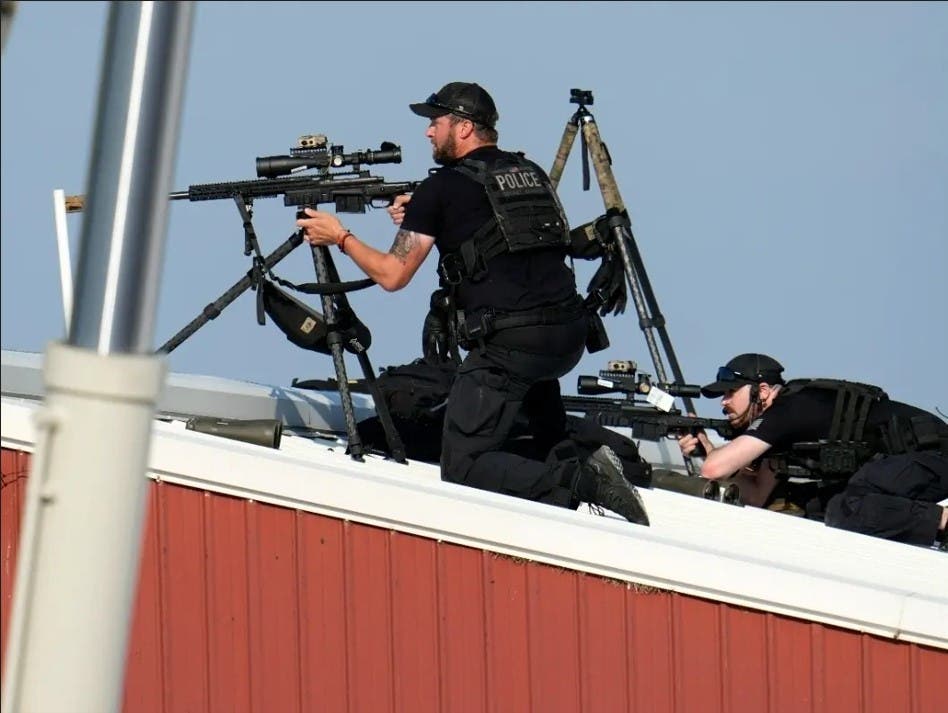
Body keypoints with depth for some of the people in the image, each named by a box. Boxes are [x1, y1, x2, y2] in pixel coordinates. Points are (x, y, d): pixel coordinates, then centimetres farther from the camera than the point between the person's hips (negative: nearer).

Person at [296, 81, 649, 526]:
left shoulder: (442, 188, 0)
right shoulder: (531, 173, 19)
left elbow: (392, 275, 4)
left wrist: (339, 237, 19)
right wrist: (421, 219, 33)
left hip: (510, 346, -7)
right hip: (570, 338, 7)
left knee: (462, 467, -4)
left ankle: (579, 483, -22)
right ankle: (569, 452, 24)